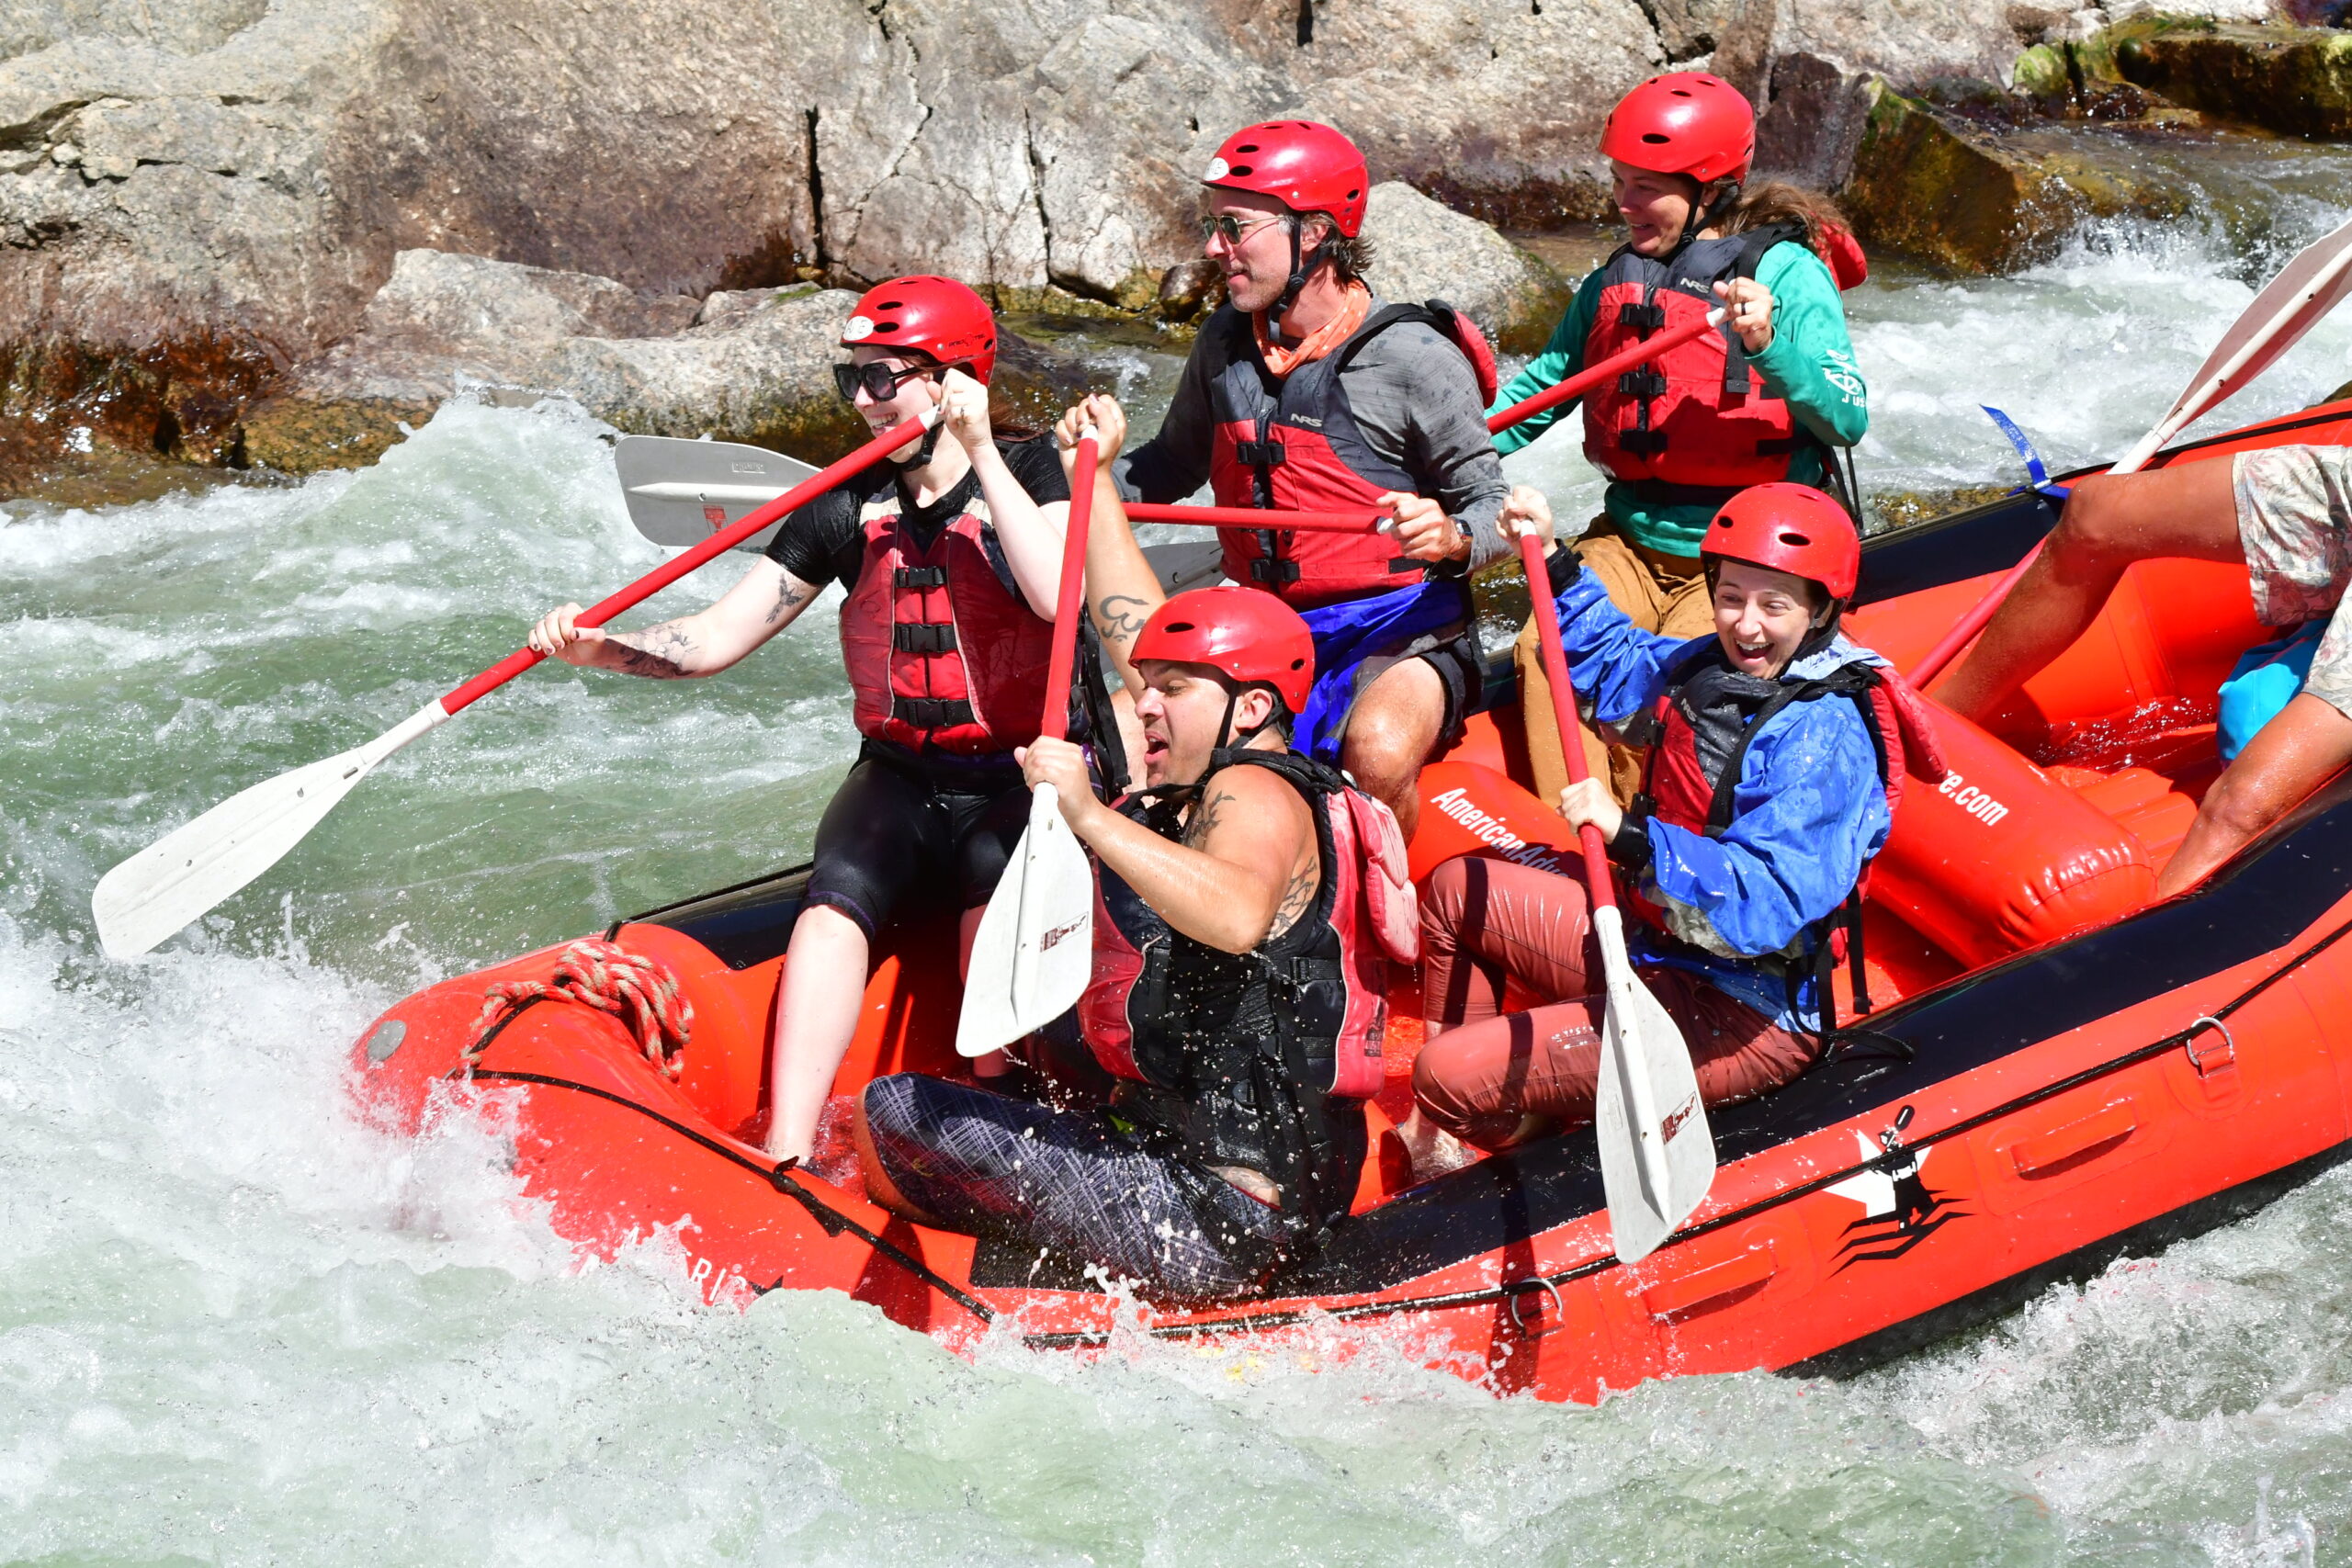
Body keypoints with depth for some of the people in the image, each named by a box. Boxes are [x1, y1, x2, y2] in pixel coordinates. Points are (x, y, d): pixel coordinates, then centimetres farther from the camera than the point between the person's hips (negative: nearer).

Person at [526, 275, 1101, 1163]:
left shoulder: (1030, 474, -3)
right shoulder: (848, 509, 6)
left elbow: (1060, 597, -24)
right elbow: (716, 638, 5)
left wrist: (980, 456, -20)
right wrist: (597, 649, -12)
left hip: (1025, 783, -3)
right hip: (898, 781, 3)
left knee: (994, 875, -35)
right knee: (837, 895, -27)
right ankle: (788, 1154, -38)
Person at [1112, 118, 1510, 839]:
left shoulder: (1411, 356, -10)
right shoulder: (1226, 343, 8)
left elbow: (1491, 507, -6)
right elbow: (1174, 464, 26)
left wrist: (1449, 536, -29)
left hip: (1400, 635, -6)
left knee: (1376, 752, -36)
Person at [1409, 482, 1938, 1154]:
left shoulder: (1822, 736, -25)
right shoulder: (1715, 666, 3)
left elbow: (1767, 902, -36)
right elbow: (1612, 661, 26)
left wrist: (1633, 837, -42)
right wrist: (1551, 562, 16)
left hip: (1738, 1018, -10)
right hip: (1653, 947, 10)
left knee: (1445, 1076, -18)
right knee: (1455, 890, 24)